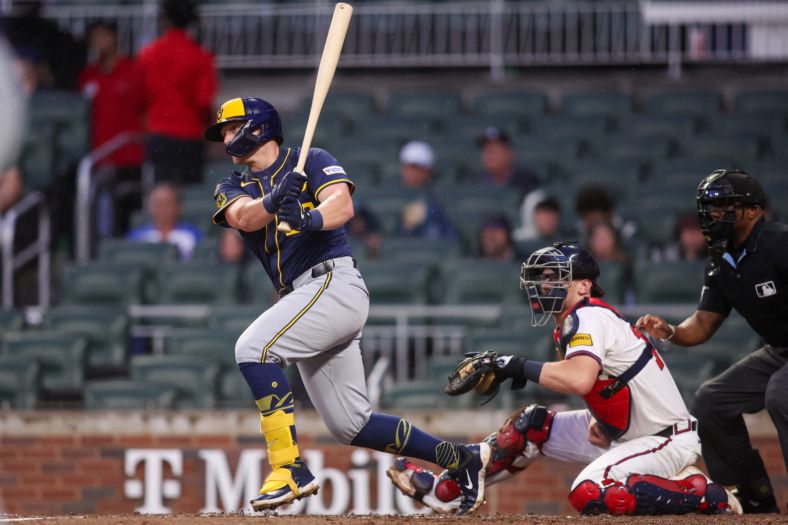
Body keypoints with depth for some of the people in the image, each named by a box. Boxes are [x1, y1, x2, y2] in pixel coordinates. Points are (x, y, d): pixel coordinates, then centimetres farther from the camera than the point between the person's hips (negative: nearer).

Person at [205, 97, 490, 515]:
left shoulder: (312, 161, 3)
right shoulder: (233, 188, 17)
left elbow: (342, 204, -16)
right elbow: (243, 217, -7)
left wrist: (311, 218, -38)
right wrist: (273, 202, -30)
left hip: (334, 283, -7)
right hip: (300, 300, 7)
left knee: (253, 347, -27)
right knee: (350, 426, 6)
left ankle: (289, 468, -29)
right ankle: (464, 459, 17)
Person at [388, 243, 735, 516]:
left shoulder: (588, 318, -20)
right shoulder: (569, 326, 10)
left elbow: (578, 379, -39)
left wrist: (516, 367, -30)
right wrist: (599, 420, -4)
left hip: (666, 442, -10)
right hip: (620, 432, 10)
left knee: (587, 495, -30)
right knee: (532, 426, 9)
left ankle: (702, 495, -16)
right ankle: (447, 490, 18)